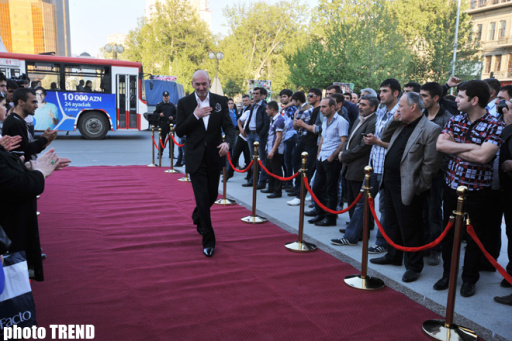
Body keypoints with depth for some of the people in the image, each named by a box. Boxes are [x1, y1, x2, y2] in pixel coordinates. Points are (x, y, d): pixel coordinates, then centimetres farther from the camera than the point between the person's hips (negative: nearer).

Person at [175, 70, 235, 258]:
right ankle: (208, 241, 5)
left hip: (214, 157, 3)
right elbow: (179, 131, -6)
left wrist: (227, 142, -24)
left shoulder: (220, 101, 1)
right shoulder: (184, 103, -2)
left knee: (212, 195, 17)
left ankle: (198, 216, 50)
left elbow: (229, 127, -3)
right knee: (202, 198, -4)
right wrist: (195, 115, -18)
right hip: (196, 158, -2)